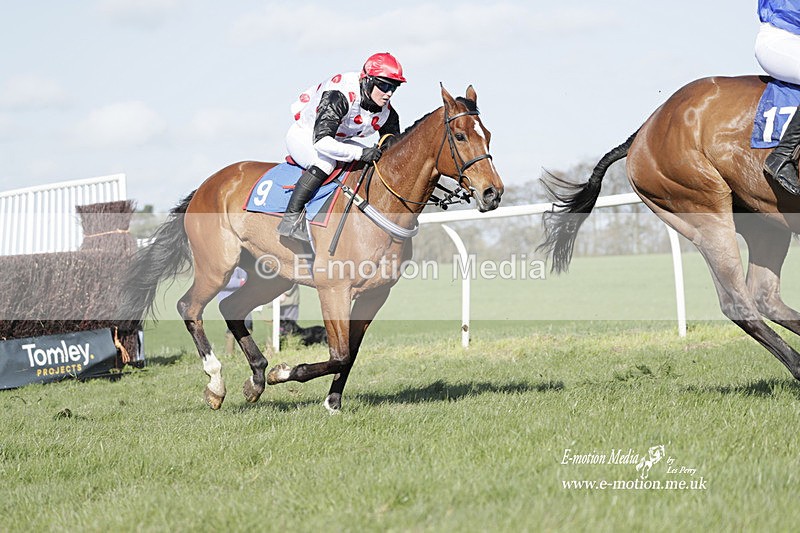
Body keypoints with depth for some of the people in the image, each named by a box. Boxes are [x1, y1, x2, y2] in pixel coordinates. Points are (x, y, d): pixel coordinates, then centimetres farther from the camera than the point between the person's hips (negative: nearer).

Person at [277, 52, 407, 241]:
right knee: (325, 162, -38)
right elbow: (321, 141, -45)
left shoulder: (386, 113, -13)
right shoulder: (340, 97, -36)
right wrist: (360, 153, -49)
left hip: (338, 139, 8)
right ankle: (290, 218, -32)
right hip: (303, 135, -8)